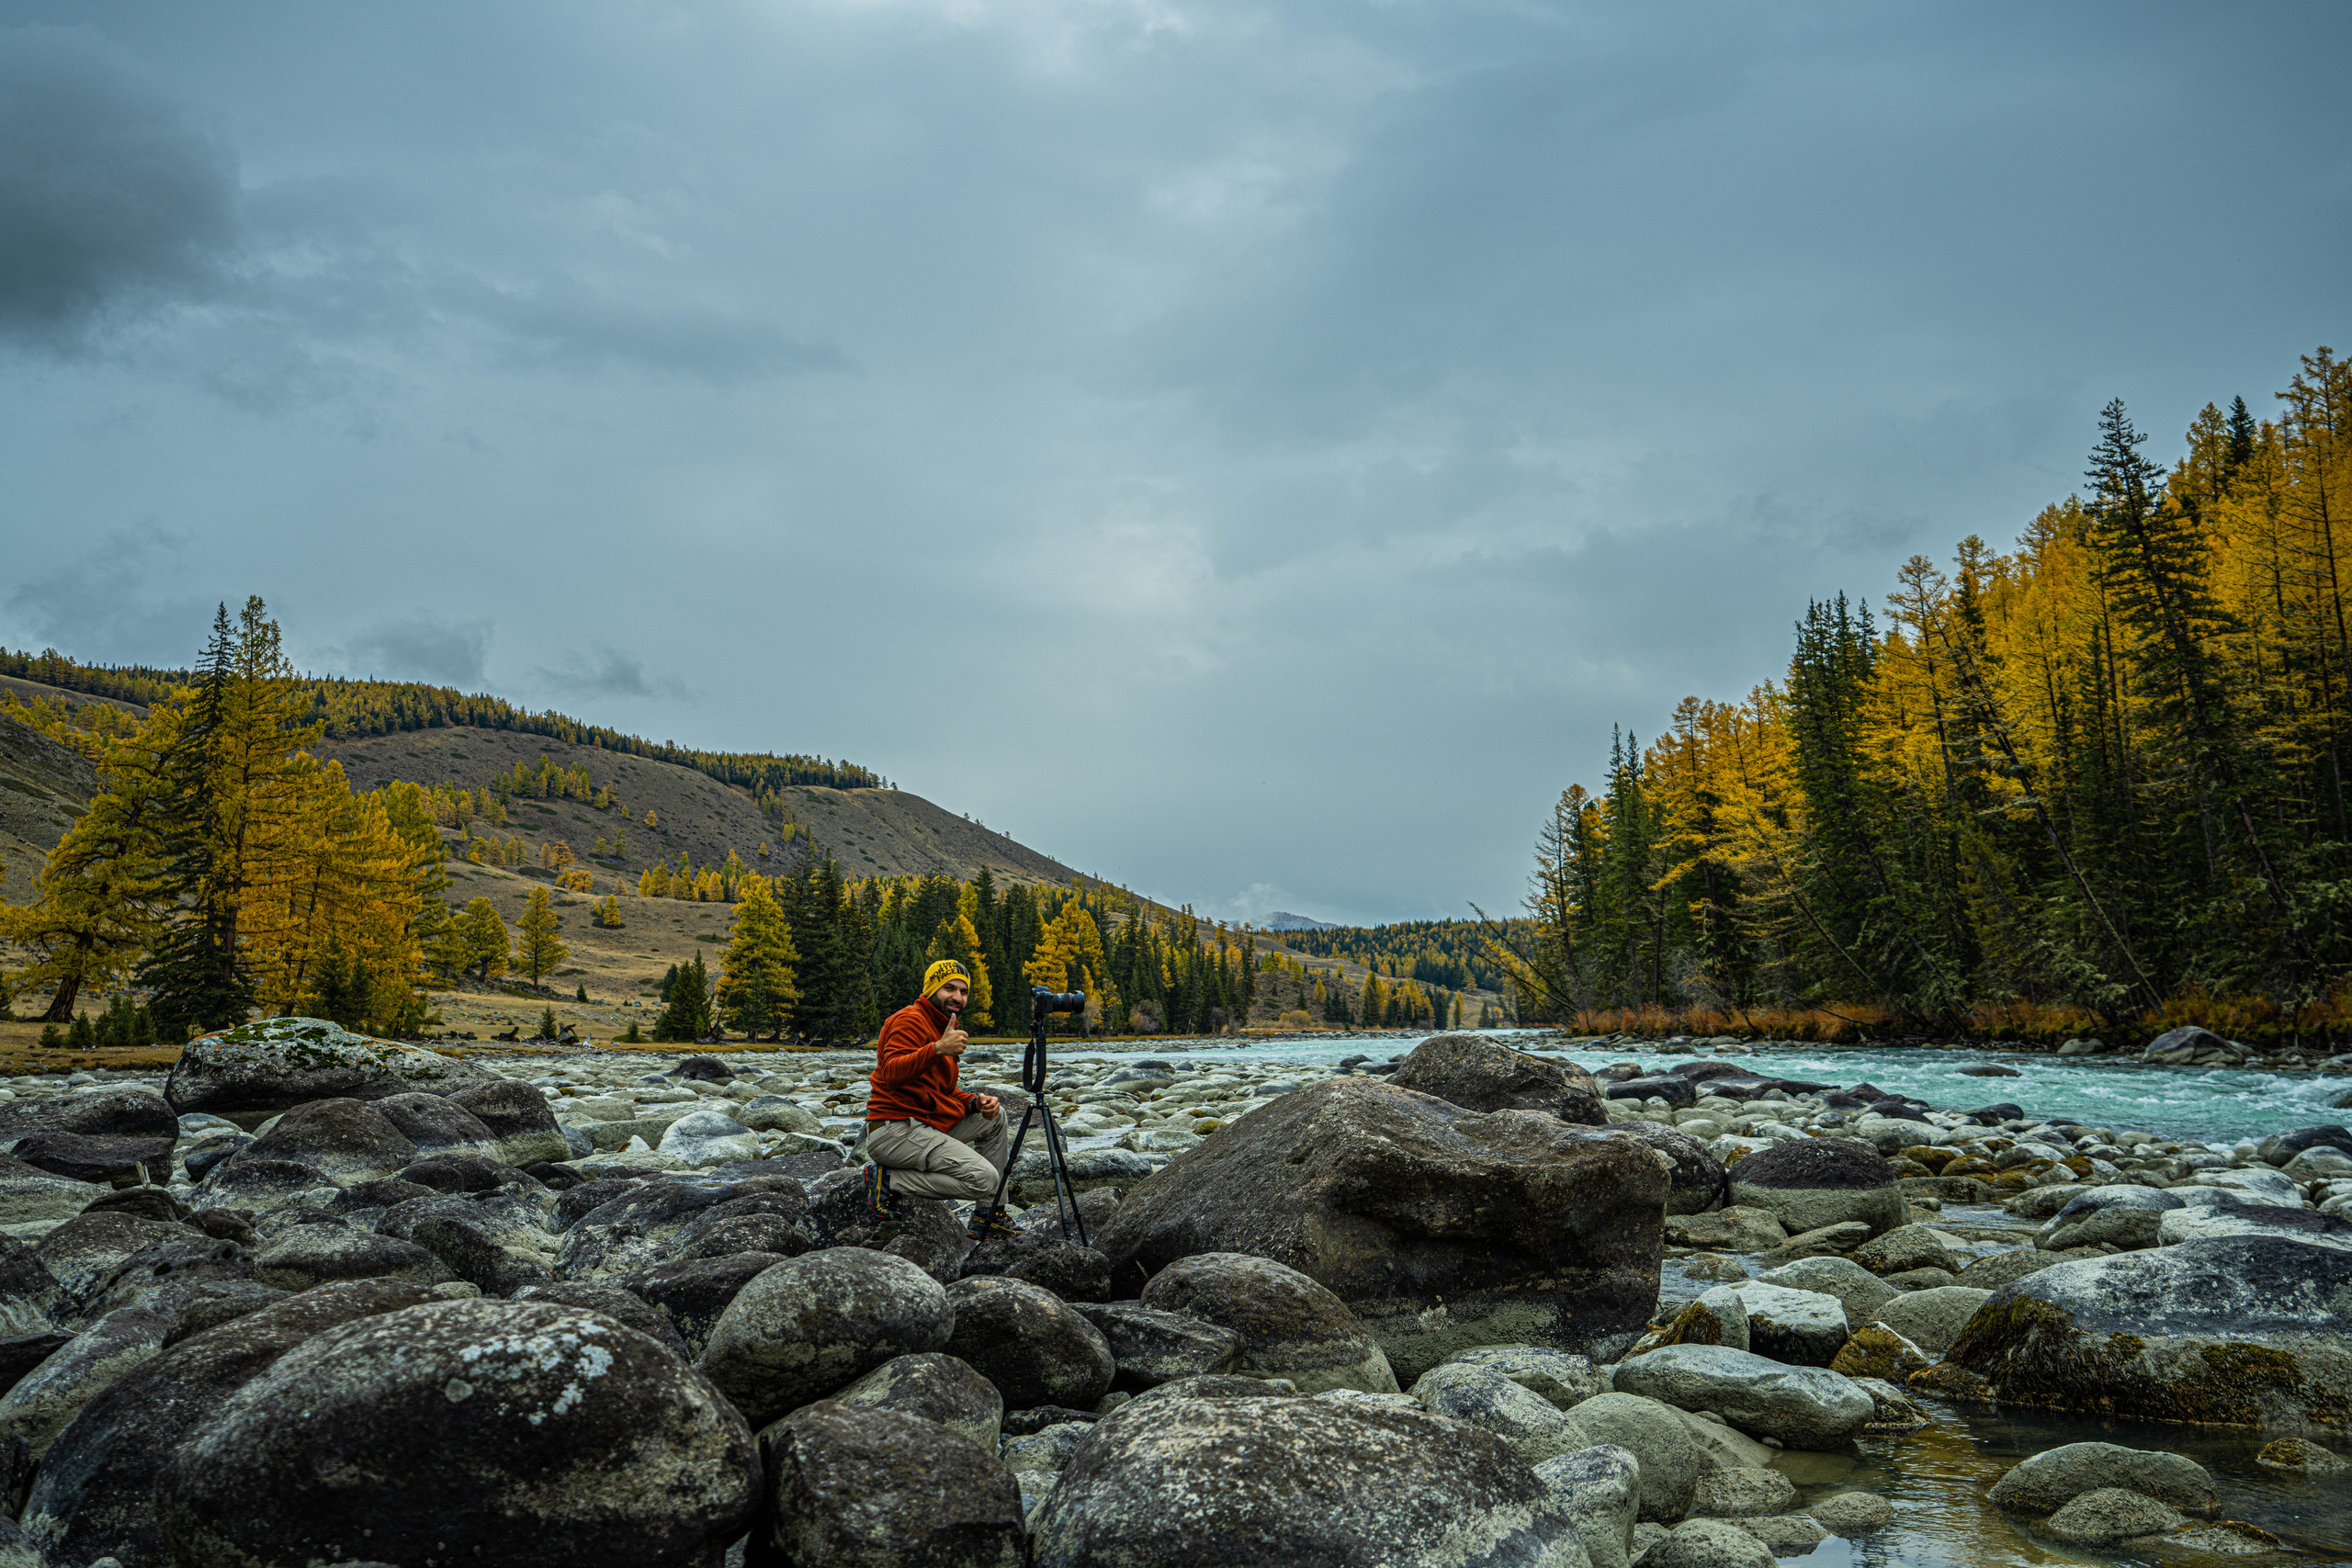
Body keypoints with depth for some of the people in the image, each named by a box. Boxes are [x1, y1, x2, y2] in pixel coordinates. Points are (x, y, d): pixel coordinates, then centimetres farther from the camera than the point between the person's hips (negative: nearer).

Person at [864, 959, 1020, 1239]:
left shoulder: (944, 1029, 22)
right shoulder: (911, 1020, -9)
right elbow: (891, 1073, -25)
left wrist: (974, 1102, 4)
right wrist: (937, 1049, -37)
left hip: (927, 1126, 10)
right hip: (895, 1129, -10)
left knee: (995, 1117, 18)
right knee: (984, 1179, -20)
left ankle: (989, 1216, 15)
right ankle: (889, 1181, -11)